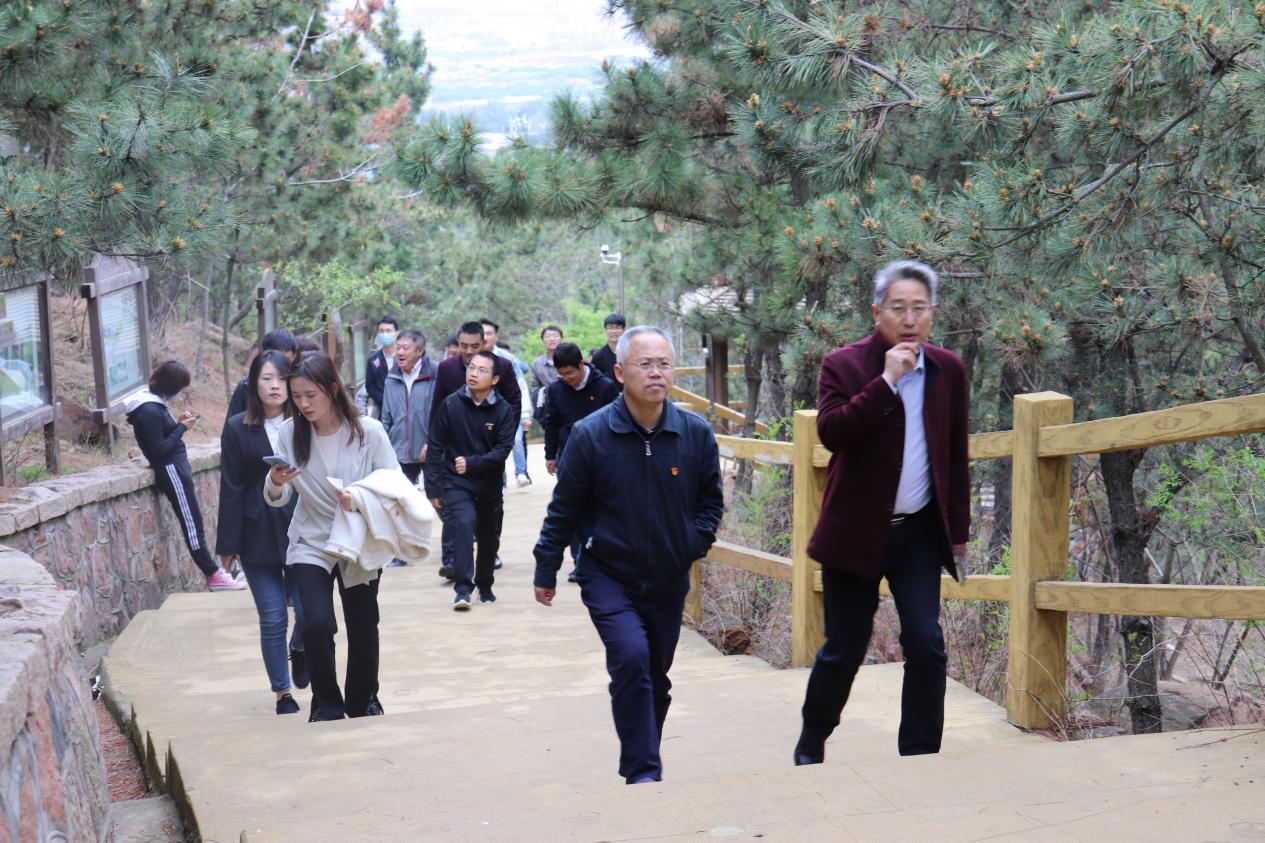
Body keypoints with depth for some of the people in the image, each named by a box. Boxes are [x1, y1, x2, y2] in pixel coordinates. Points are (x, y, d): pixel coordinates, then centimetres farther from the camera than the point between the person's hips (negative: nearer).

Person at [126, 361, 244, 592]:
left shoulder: (155, 404, 11)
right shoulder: (149, 411, -19)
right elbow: (159, 450, -20)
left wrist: (180, 423, 1)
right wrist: (182, 428, -14)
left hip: (176, 467, 10)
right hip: (170, 469, -10)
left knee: (193, 521, 10)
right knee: (192, 523, -5)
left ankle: (212, 571, 12)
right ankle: (213, 575, 0)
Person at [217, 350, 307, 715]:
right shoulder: (238, 429, -1)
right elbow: (231, 489, -1)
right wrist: (228, 543, -2)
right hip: (258, 534, 0)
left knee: (308, 611, -5)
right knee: (273, 619, 4)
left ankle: (299, 649, 31)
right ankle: (283, 694, 19)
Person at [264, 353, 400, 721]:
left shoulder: (369, 431, -14)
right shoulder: (290, 433, -7)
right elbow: (275, 500, -3)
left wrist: (360, 500, -26)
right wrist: (276, 482, -26)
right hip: (311, 544, 1)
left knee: (363, 630, 9)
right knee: (317, 625, -17)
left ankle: (362, 702, 35)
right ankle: (326, 704, 6)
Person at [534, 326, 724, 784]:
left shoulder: (696, 432, -5)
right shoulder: (590, 434, -12)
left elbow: (711, 499, 10)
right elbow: (563, 510, -3)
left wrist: (696, 540, -5)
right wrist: (546, 571, 1)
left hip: (669, 582, 4)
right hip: (609, 576, -3)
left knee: (655, 676, 15)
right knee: (631, 658, -22)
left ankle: (643, 760, 35)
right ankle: (643, 772, -14)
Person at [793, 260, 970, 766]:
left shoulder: (948, 370, 5)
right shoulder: (844, 365, -6)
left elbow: (955, 456, 11)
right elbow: (830, 432, -23)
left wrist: (958, 531, 11)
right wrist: (886, 380, -25)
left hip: (920, 533, 3)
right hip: (856, 532, -3)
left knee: (926, 645, -7)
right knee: (844, 650, 5)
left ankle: (920, 757, 5)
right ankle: (811, 742, 29)